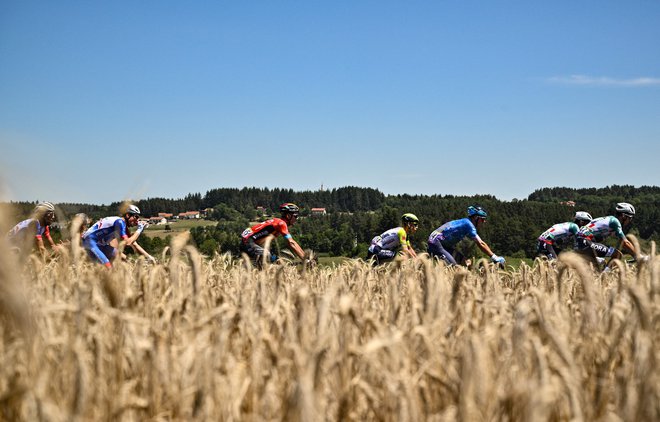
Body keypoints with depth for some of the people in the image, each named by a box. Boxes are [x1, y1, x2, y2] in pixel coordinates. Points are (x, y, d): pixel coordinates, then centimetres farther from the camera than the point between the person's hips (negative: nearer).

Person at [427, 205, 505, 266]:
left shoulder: (465, 222, 13)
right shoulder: (468, 224, -15)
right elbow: (480, 244, -20)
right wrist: (494, 258, -20)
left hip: (443, 244, 10)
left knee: (462, 260, 4)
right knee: (452, 266, -20)